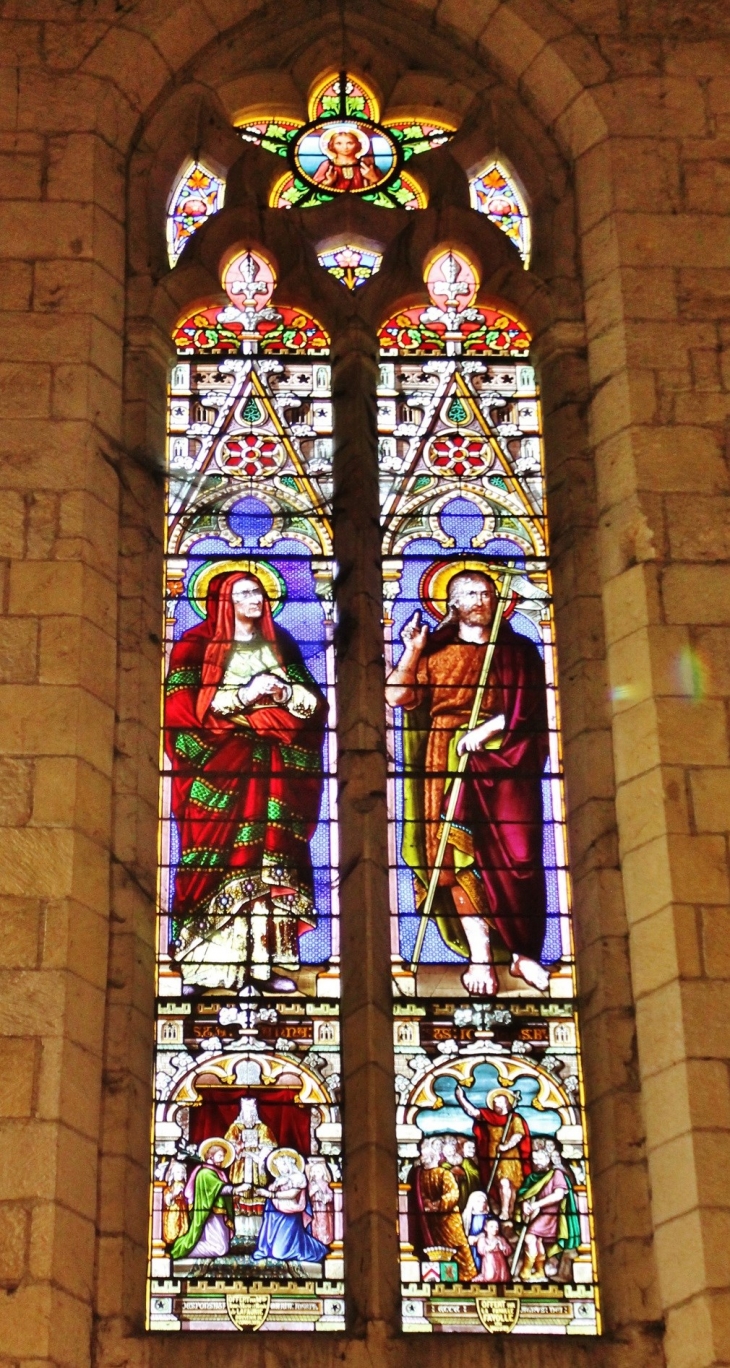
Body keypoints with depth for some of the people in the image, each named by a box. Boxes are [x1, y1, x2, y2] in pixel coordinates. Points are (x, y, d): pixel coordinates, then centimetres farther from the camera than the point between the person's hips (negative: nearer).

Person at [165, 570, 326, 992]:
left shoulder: (280, 646, 19)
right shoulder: (199, 646, 7)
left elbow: (316, 703, 15)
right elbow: (186, 707, -5)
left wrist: (287, 693, -6)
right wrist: (244, 695, -13)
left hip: (276, 768, 4)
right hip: (222, 768, -4)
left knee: (273, 861, -5)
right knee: (229, 859, -13)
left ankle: (269, 960, -7)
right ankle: (218, 963, -14)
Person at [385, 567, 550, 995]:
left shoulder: (519, 651, 14)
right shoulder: (435, 651, 14)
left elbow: (530, 704, 1)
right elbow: (397, 696, 3)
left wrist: (489, 727, -12)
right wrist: (412, 651, -7)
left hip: (506, 759, 0)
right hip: (449, 759, 0)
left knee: (520, 856, -10)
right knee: (461, 853, -9)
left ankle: (526, 955, -5)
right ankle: (480, 956, -11)